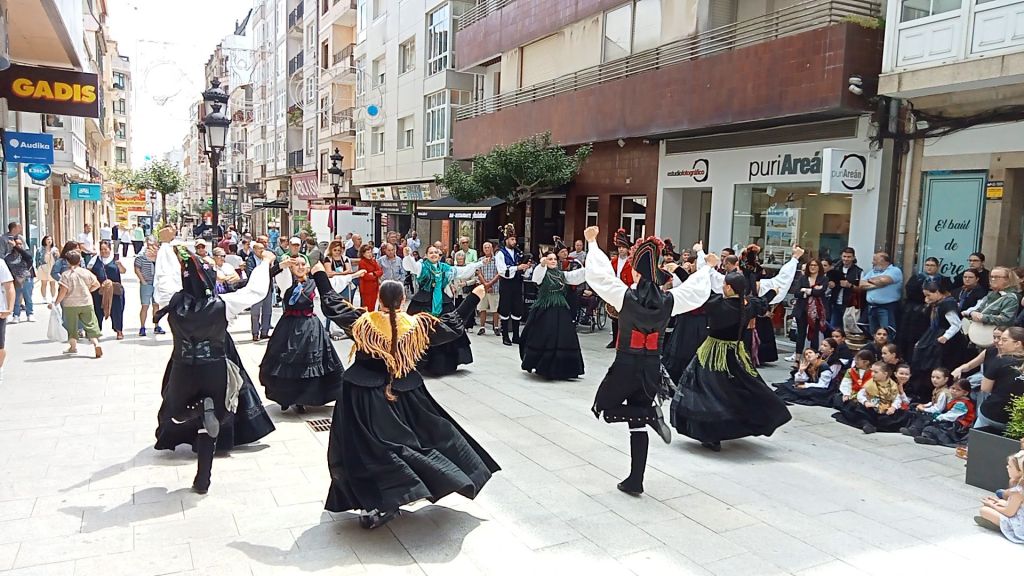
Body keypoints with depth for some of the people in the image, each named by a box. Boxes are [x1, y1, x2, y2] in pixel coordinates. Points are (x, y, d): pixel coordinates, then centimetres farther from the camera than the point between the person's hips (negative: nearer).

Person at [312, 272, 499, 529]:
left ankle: (374, 505, 1)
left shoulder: (364, 321, -7)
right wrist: (474, 296, 13)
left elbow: (332, 304, 3)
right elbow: (453, 324, 4)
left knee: (368, 449, 3)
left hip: (363, 395, -1)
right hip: (404, 394, 2)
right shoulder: (416, 325, -4)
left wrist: (320, 274, 15)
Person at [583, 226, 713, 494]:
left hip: (626, 365, -4)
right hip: (652, 367, 5)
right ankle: (635, 481, 14)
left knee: (602, 408, 13)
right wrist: (708, 268, 32)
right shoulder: (668, 300, -3)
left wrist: (592, 242, 6)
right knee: (638, 426, 12)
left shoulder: (626, 296, -14)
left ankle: (650, 413, -9)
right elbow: (697, 290, 14)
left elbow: (598, 274, -7)